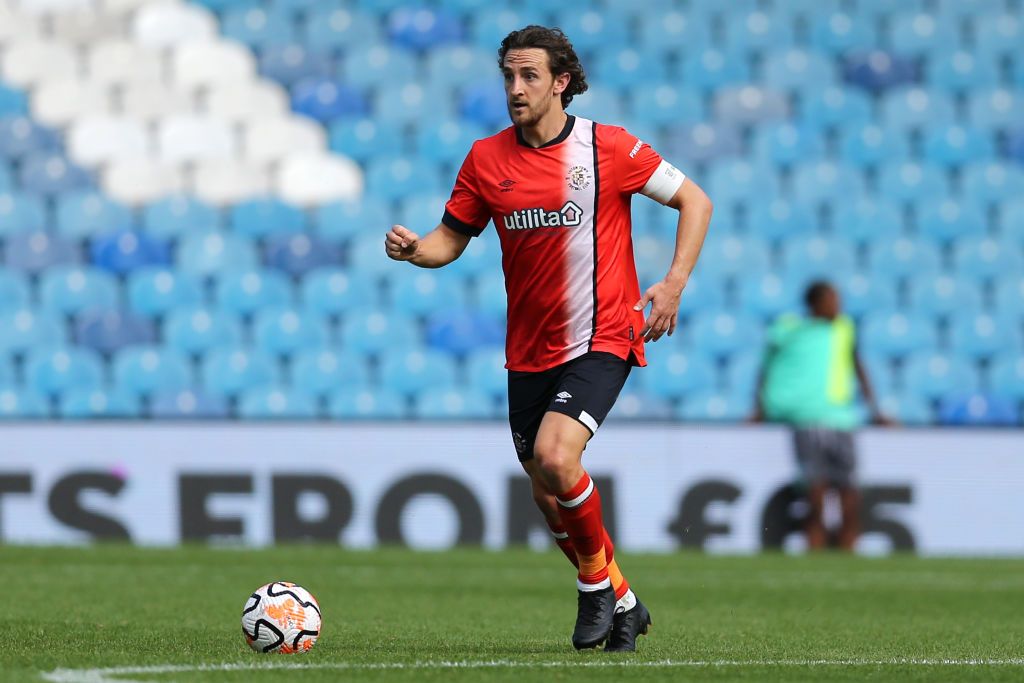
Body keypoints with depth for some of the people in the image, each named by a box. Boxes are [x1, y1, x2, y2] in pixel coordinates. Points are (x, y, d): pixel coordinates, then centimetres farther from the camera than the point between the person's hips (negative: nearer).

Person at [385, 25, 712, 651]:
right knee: (550, 500, 8)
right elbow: (452, 238, 11)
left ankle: (597, 582, -1)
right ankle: (623, 606, 30)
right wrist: (414, 249, -12)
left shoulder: (609, 148, -7)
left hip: (600, 341, -5)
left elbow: (695, 201, -1)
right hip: (529, 352, 5)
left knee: (554, 458, -26)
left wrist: (674, 284, -12)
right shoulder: (486, 159, 3)